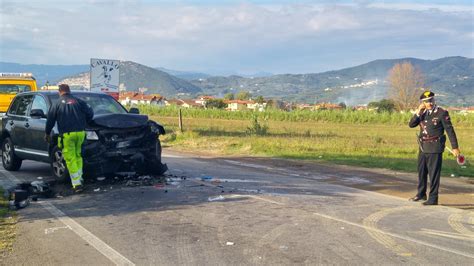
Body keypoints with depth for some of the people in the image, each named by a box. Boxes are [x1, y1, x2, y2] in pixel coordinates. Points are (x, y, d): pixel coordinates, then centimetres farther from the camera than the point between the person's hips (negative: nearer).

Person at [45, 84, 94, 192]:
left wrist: (47, 133, 19)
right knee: (78, 156, 19)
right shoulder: (78, 101, 9)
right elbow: (90, 113, 5)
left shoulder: (57, 104, 4)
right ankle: (79, 178, 19)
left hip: (67, 135, -3)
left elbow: (50, 119, 7)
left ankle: (76, 183, -3)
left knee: (70, 159, 1)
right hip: (80, 132, 3)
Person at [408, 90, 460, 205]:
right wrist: (418, 112, -12)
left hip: (435, 148, -6)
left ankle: (433, 198, 6)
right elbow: (411, 124, -1)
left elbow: (450, 130, -8)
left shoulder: (442, 113, -9)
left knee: (434, 174, -2)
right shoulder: (422, 113, 8)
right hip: (423, 148, 6)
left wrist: (455, 147, -9)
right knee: (421, 172, 17)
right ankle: (421, 194, 33)